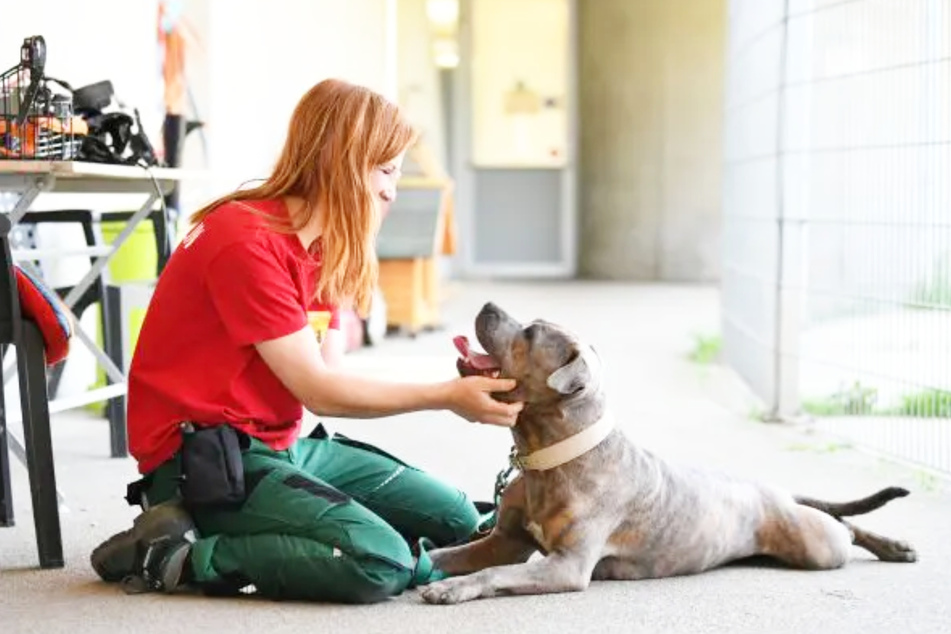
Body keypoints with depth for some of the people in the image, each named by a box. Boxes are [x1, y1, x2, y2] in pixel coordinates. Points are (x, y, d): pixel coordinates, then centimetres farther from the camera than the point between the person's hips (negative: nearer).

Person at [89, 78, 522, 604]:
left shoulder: (325, 247, 12)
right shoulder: (248, 243, -19)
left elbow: (330, 376, 0)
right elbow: (318, 390, -18)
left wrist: (460, 388, -12)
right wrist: (446, 396, -16)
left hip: (283, 443, 10)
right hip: (205, 460, -10)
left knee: (459, 522, 7)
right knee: (379, 562, -26)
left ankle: (263, 535, 6)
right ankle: (177, 557, -13)